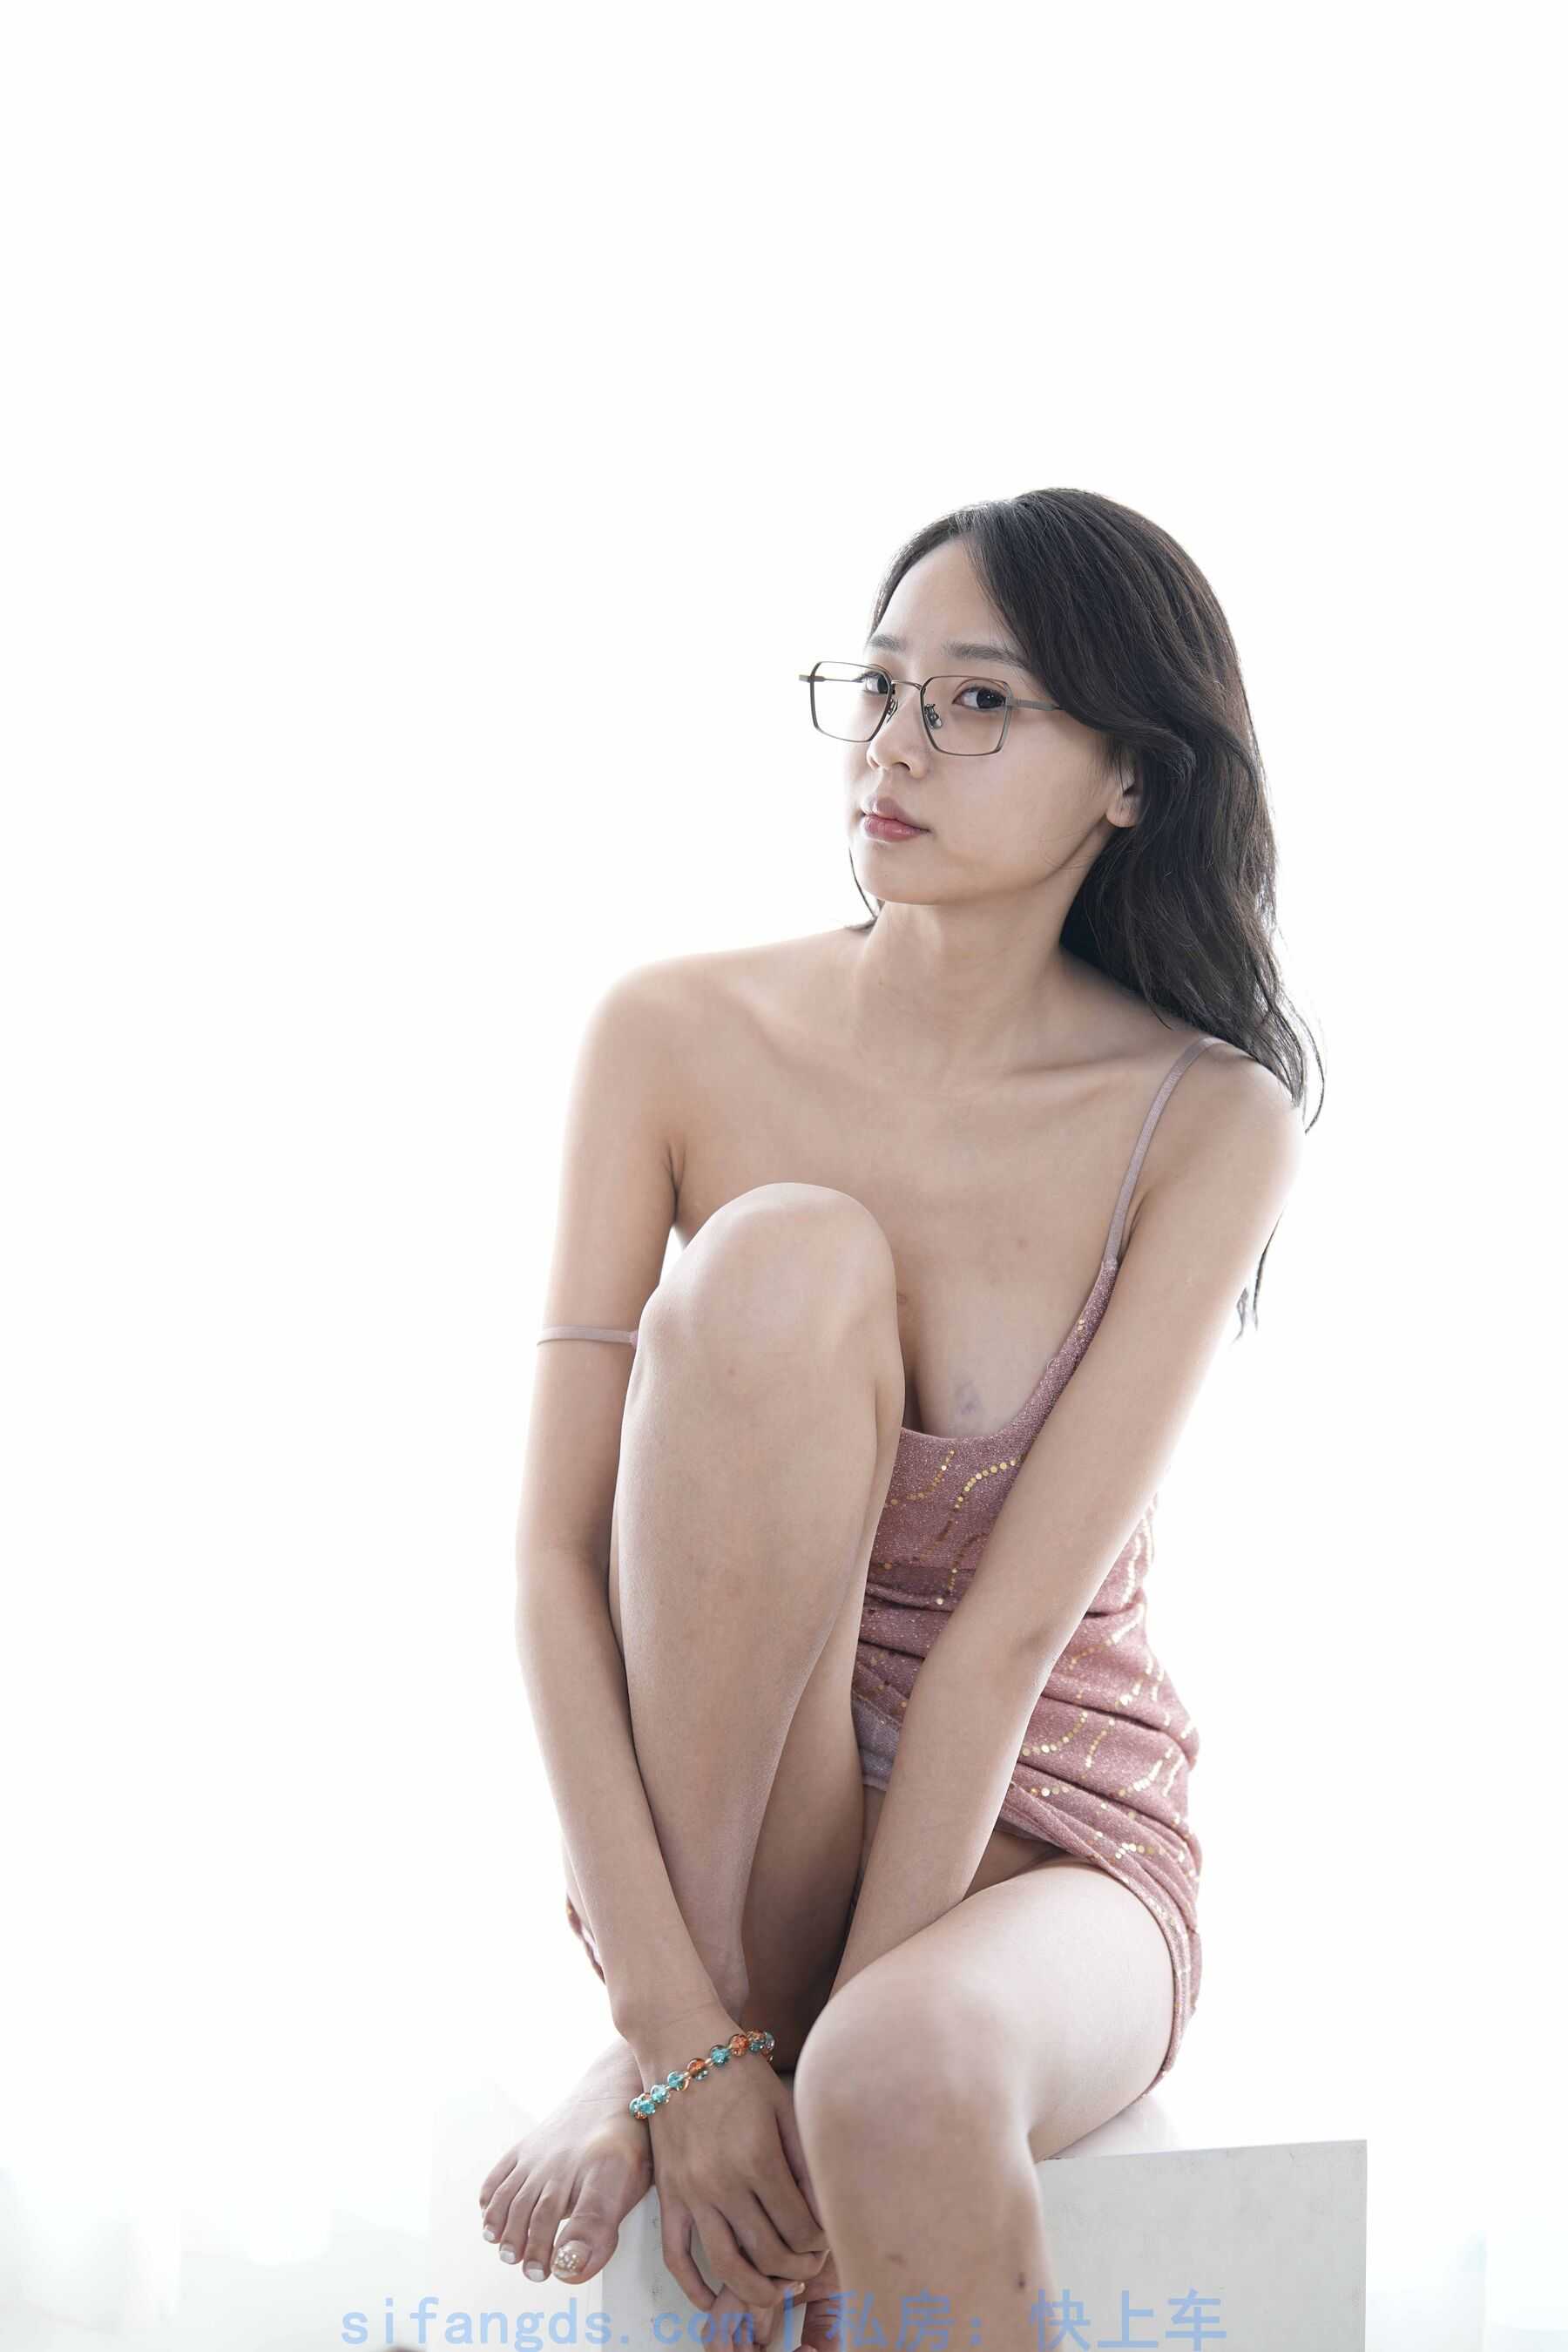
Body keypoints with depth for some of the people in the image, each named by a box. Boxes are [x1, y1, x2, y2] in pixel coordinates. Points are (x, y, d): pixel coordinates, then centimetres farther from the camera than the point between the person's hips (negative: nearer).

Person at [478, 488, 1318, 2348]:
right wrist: (686, 2034, -21)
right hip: (712, 1812, 2)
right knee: (785, 1257, -26)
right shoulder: (680, 1040, -7)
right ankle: (691, 1993, -17)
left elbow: (1013, 1622, -17)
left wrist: (835, 2039, -22)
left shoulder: (1207, 1125, -11)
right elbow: (555, 1552, -12)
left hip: (1036, 1835, -2)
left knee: (904, 2087, -40)